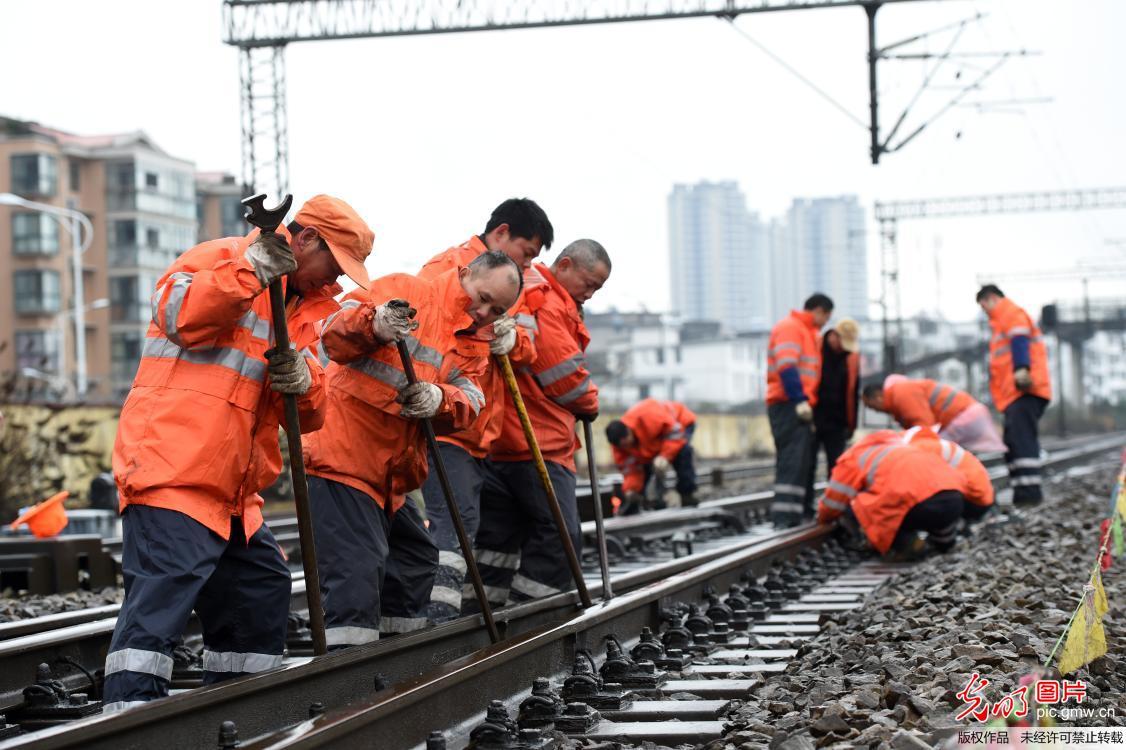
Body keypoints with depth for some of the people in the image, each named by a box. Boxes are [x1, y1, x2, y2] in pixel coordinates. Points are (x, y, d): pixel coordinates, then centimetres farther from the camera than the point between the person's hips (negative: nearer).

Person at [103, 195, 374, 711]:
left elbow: (309, 416, 15)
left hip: (232, 489, 9)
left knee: (261, 591, 13)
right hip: (173, 466, -9)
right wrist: (250, 272, -24)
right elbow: (177, 316, -22)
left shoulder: (302, 309, 20)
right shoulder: (222, 258, -3)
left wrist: (302, 379, -8)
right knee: (167, 584, -19)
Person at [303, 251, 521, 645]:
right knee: (357, 570, -18)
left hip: (391, 477, 9)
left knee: (416, 561, 18)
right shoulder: (403, 292, -7)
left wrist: (440, 400, -28)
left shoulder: (474, 347, 15)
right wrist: (373, 325, -40)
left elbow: (468, 400, -4)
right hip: (343, 458, -9)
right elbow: (334, 336, -18)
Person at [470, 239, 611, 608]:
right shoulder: (546, 302, -11)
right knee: (559, 536, -7)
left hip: (500, 439, 10)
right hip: (538, 443, -10)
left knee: (500, 535, 12)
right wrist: (589, 402, 6)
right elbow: (563, 372, -13)